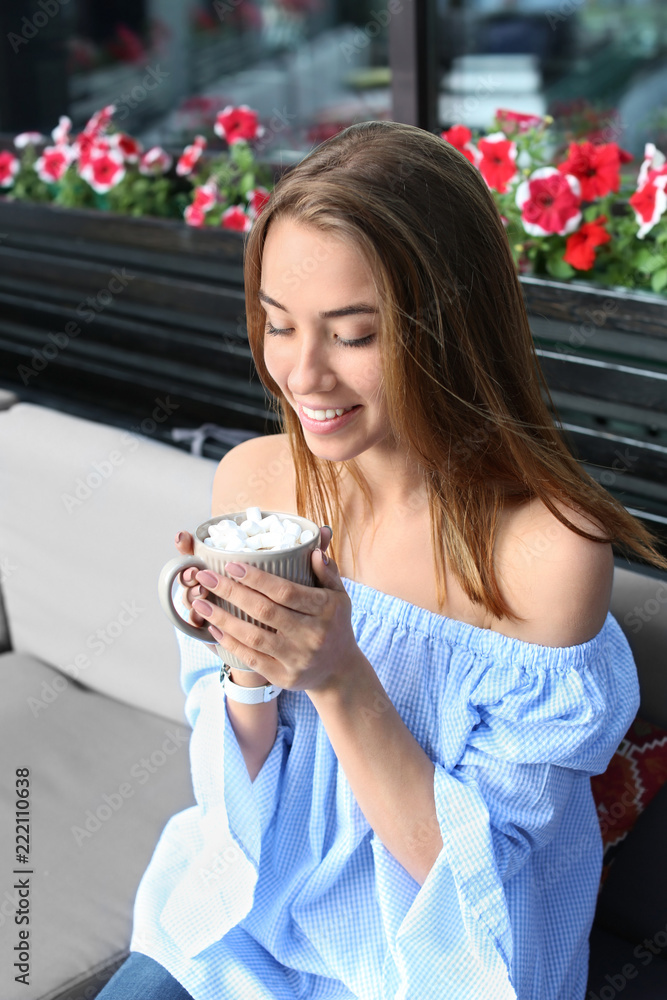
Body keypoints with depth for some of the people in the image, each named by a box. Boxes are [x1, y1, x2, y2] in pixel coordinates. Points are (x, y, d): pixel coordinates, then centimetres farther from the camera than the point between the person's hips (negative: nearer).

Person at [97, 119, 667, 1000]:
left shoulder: (549, 547, -26)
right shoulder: (251, 482, -12)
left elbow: (472, 870, -18)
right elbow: (246, 805, -3)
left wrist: (341, 681, -32)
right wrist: (250, 667, -23)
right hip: (252, 912, 3)